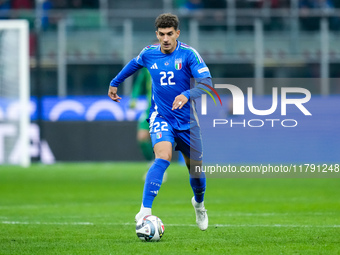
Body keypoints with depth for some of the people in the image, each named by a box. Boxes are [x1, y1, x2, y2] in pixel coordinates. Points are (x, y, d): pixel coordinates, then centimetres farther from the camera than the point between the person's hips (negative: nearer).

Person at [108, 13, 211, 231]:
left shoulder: (188, 54, -13)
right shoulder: (149, 53, -3)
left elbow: (206, 82, -24)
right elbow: (134, 64, 22)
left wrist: (187, 95, -41)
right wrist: (115, 83, 33)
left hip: (187, 120, 0)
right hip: (161, 117, 0)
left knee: (196, 168, 12)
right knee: (163, 158, -27)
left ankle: (199, 203, 46)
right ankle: (145, 211, -32)